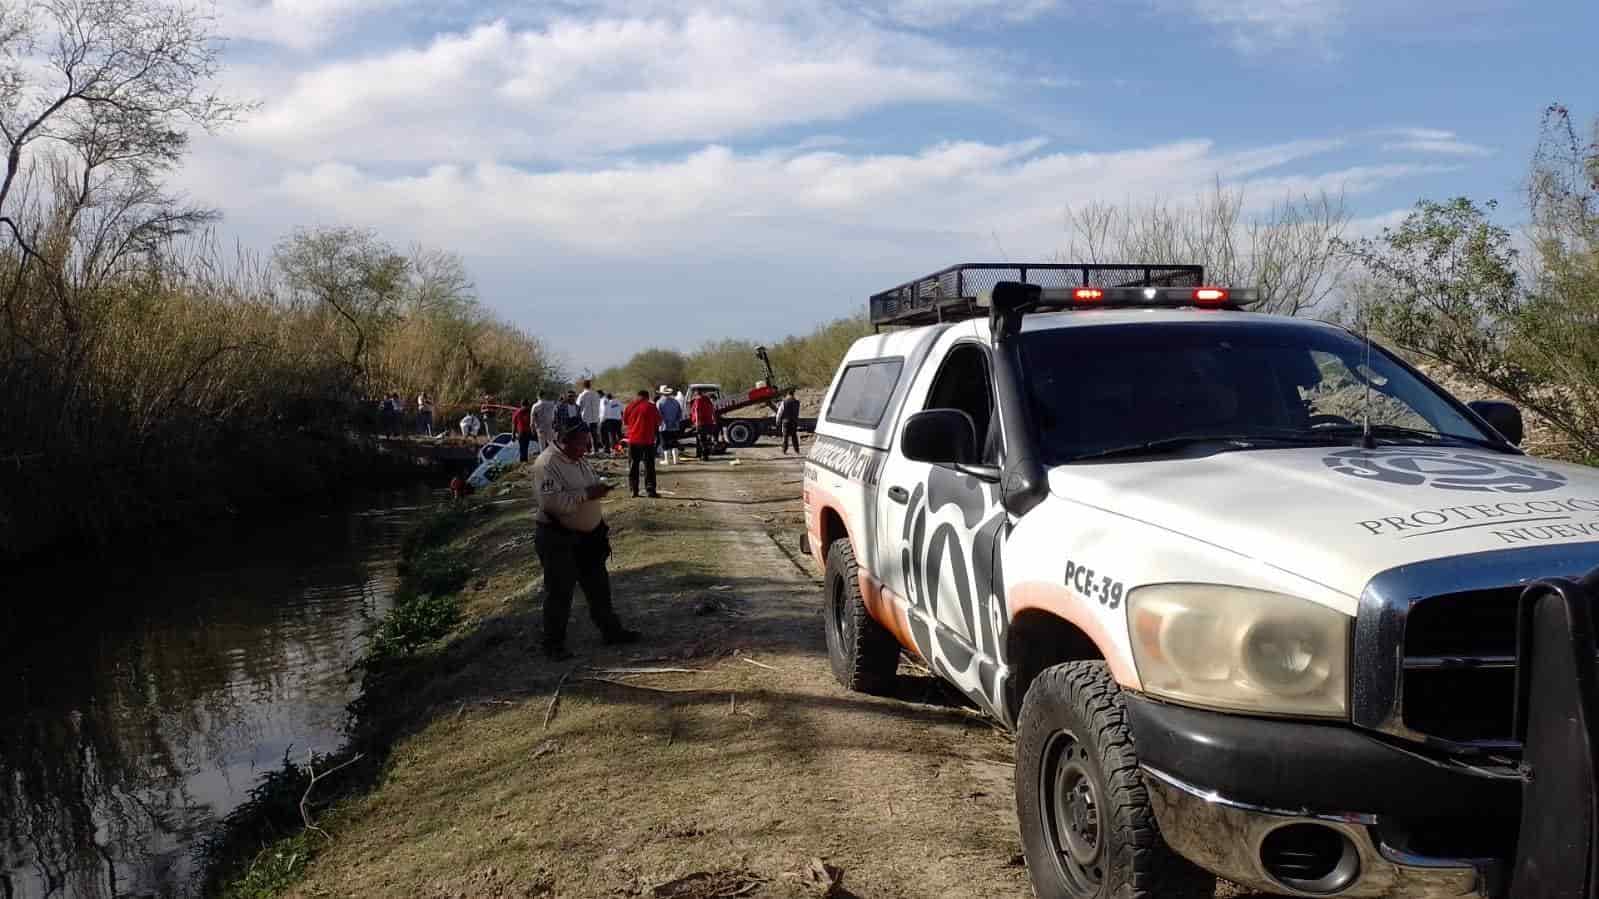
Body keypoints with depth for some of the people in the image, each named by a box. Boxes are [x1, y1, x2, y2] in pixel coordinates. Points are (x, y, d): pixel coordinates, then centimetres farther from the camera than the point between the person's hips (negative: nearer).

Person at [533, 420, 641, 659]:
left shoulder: (578, 460, 9)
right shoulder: (547, 464, -20)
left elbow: (591, 484, 23)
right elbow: (552, 501, -31)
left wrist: (600, 487, 4)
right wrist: (586, 494, -30)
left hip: (586, 535, 9)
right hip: (557, 538, -9)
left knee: (598, 585, 17)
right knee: (560, 591, 0)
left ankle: (611, 630, 31)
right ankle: (553, 643, 14)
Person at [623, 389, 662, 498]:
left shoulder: (630, 406, 2)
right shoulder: (651, 407, -5)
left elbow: (625, 421, 13)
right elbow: (659, 422, 0)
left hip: (633, 440, 2)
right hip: (647, 440, -2)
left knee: (633, 465, 10)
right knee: (649, 466, 1)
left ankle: (634, 490, 8)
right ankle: (650, 490, -6)